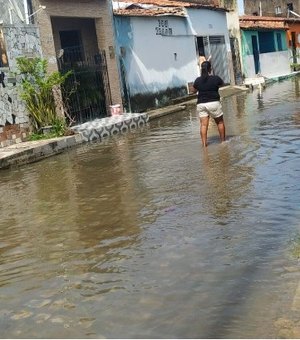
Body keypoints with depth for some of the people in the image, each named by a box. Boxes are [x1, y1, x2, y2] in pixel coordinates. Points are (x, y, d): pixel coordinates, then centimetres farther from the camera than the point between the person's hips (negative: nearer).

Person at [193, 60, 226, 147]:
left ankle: (204, 143, -5)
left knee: (203, 124, 0)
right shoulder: (216, 78, -5)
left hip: (201, 104, 2)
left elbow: (194, 90, 17)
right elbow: (222, 84, 17)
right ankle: (223, 140, 20)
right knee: (220, 122, 14)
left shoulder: (198, 80, 1)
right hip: (214, 103, -2)